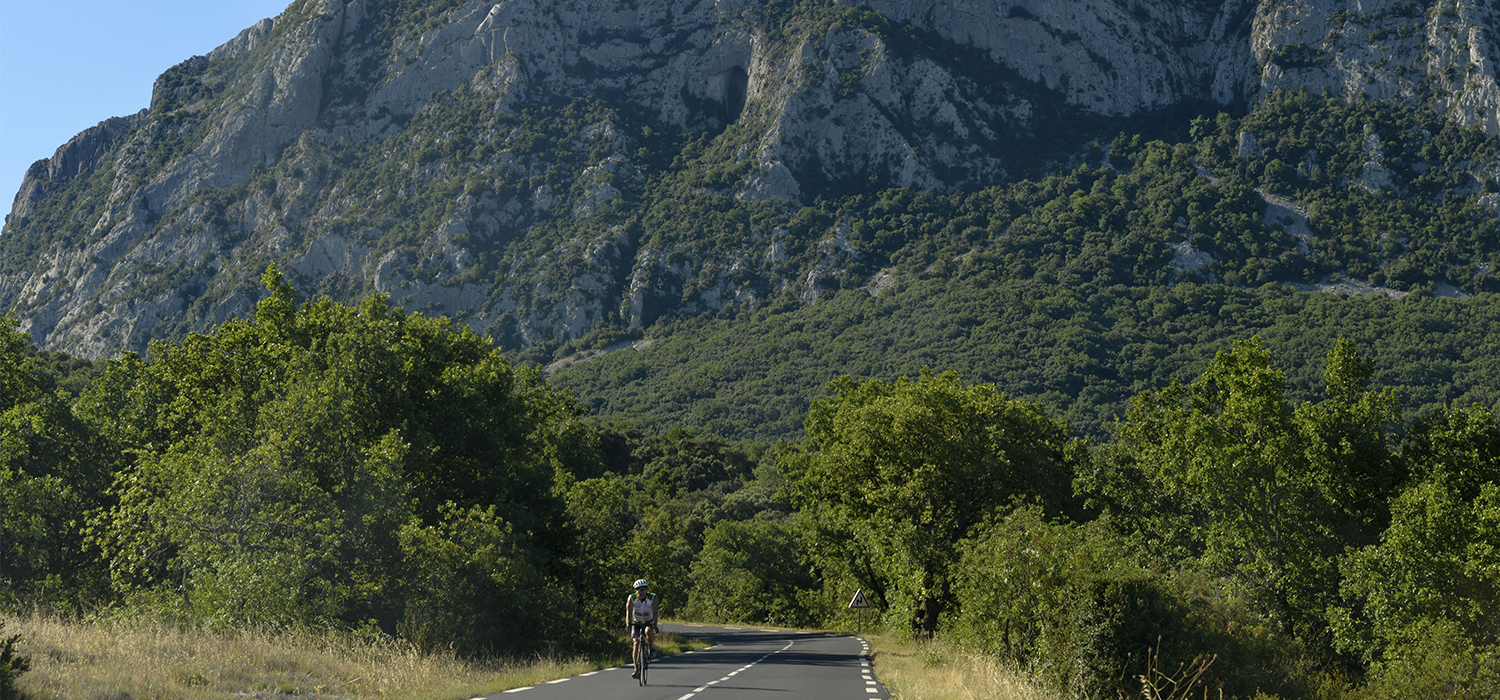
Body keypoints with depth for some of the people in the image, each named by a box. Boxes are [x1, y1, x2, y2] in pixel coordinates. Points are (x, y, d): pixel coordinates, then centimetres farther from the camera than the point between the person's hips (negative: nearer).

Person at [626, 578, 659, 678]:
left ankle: (650, 647, -6)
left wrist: (654, 624, -43)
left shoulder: (653, 598, -18)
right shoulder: (631, 599, -15)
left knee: (648, 631, -36)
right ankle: (636, 669, -10)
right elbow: (628, 613, -23)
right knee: (636, 643, -17)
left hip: (649, 622, -1)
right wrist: (628, 624, -40)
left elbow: (655, 613, -27)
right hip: (636, 623, 1)